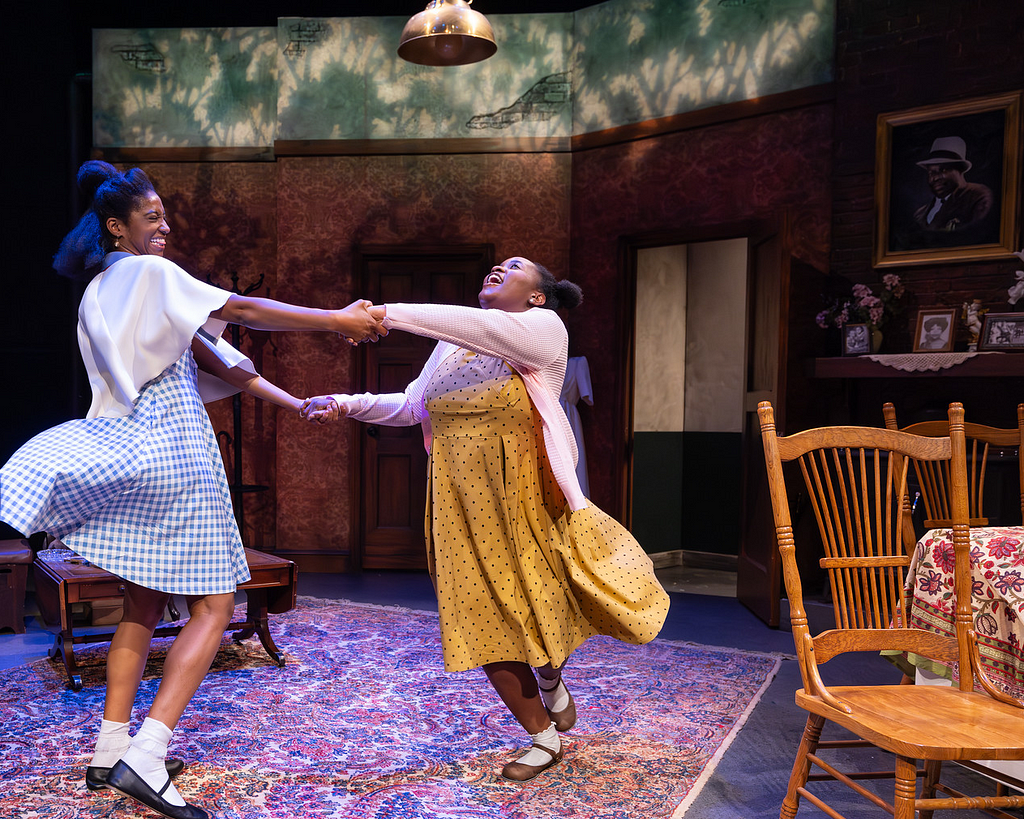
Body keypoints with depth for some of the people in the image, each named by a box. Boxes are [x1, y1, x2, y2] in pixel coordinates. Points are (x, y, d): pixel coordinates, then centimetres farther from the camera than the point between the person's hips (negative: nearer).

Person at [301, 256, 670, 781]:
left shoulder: (545, 329, -7)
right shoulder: (451, 347, 11)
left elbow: (480, 327, -24)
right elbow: (410, 405, 15)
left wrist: (387, 314, -27)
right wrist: (349, 404, 2)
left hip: (524, 502, -4)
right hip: (464, 509, 5)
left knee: (540, 608, 4)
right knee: (488, 629, 7)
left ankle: (552, 678, 41)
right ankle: (542, 737, 27)